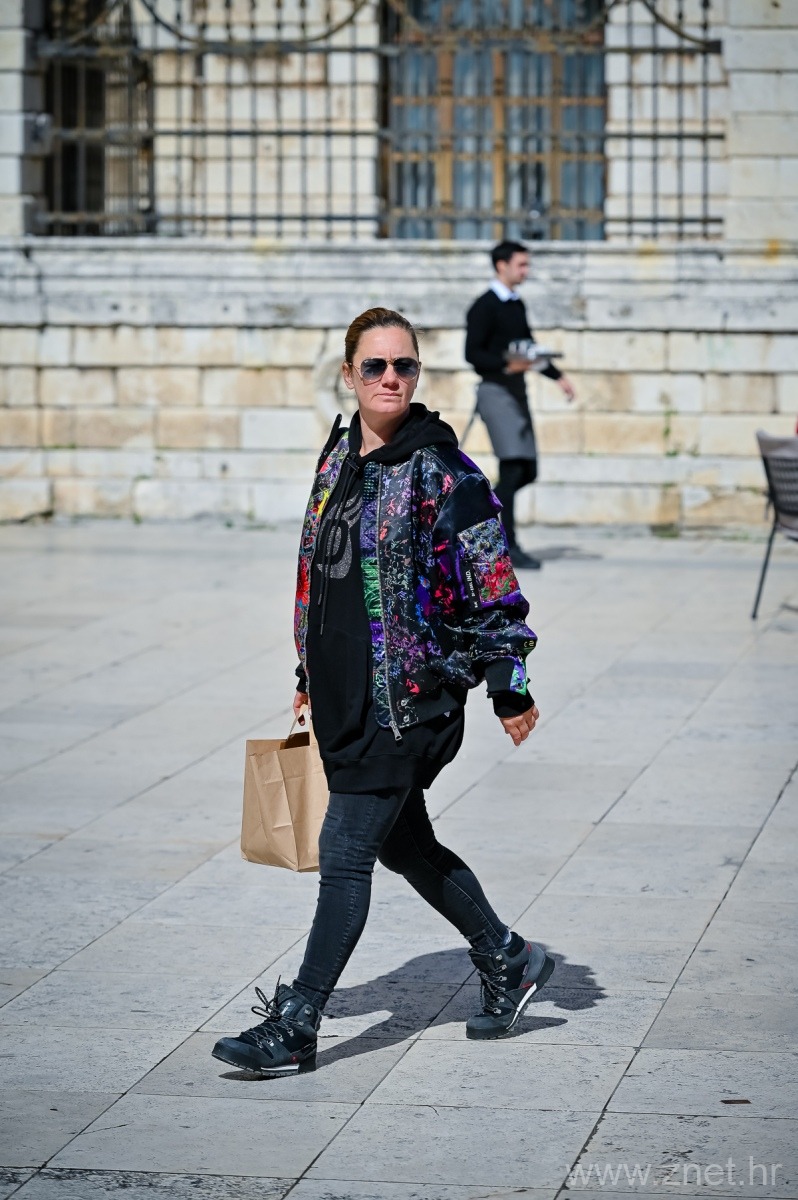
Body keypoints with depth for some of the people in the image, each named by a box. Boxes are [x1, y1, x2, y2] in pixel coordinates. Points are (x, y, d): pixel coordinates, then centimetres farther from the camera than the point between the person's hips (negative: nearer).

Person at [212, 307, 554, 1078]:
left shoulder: (442, 470, -12)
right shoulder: (339, 458, 11)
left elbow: (492, 581, -11)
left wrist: (509, 688, -10)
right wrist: (310, 675, 24)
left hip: (411, 694, -8)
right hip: (348, 696, 8)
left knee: (344, 853, -7)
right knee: (404, 845, 18)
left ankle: (294, 1030, -2)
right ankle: (508, 963, 37)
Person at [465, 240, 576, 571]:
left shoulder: (517, 304, 17)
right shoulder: (484, 306, -8)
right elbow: (472, 353, -14)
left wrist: (557, 375, 18)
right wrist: (507, 364, -28)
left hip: (516, 390, 9)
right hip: (495, 390, -9)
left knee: (527, 471, 5)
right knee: (513, 466, -16)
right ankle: (508, 546, -14)